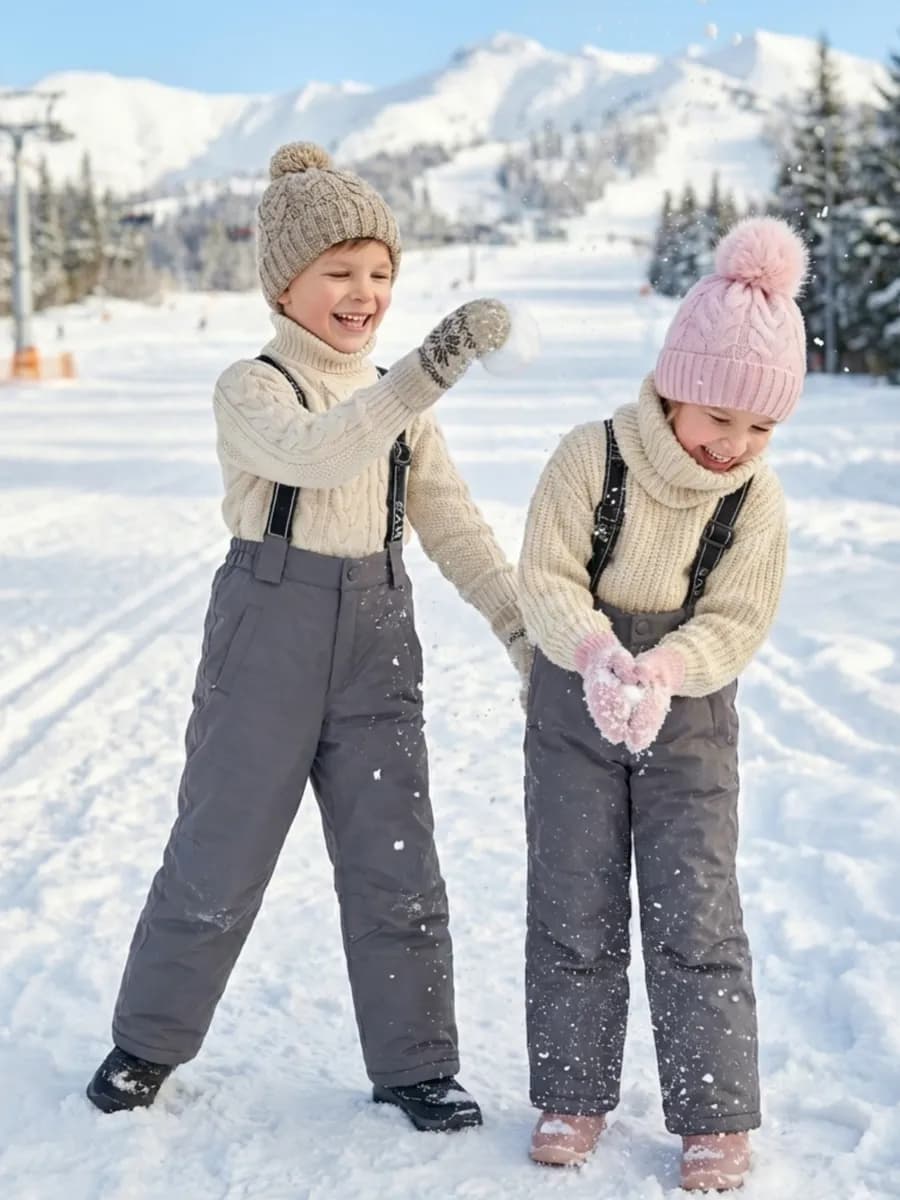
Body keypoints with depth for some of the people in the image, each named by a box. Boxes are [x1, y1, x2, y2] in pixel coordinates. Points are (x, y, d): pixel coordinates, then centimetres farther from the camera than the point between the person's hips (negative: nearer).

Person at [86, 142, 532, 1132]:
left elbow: (451, 523, 10)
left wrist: (522, 626, 1)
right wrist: (424, 373, -43)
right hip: (267, 641, -4)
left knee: (396, 866, 5)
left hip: (377, 647, 4)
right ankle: (148, 1040, 25)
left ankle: (413, 1063, 18)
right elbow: (315, 453, -31)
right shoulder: (250, 390, -9)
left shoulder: (398, 403, 9)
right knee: (219, 854, 6)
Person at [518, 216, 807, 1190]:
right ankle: (574, 1092, 21)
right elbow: (544, 579, -16)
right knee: (574, 908, 7)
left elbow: (736, 621, -11)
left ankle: (715, 1113, 10)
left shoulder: (757, 499, -9)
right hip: (573, 712, 0)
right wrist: (596, 656, -35)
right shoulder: (589, 459, -15)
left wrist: (661, 674, -30)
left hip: (690, 721, 1)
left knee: (695, 916, -1)